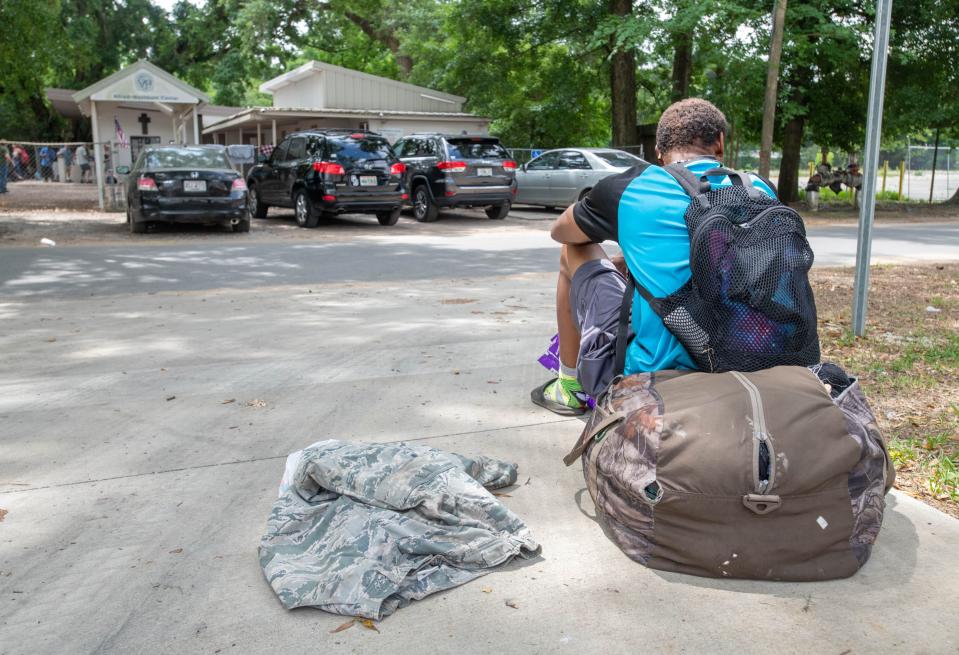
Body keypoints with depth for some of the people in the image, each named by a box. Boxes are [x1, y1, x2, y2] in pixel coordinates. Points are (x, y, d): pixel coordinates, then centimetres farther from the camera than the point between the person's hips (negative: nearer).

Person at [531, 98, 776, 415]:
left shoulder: (631, 188, -6)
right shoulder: (761, 192, 3)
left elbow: (560, 231, 16)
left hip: (640, 378, -4)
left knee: (574, 251, 18)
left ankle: (569, 386, 28)